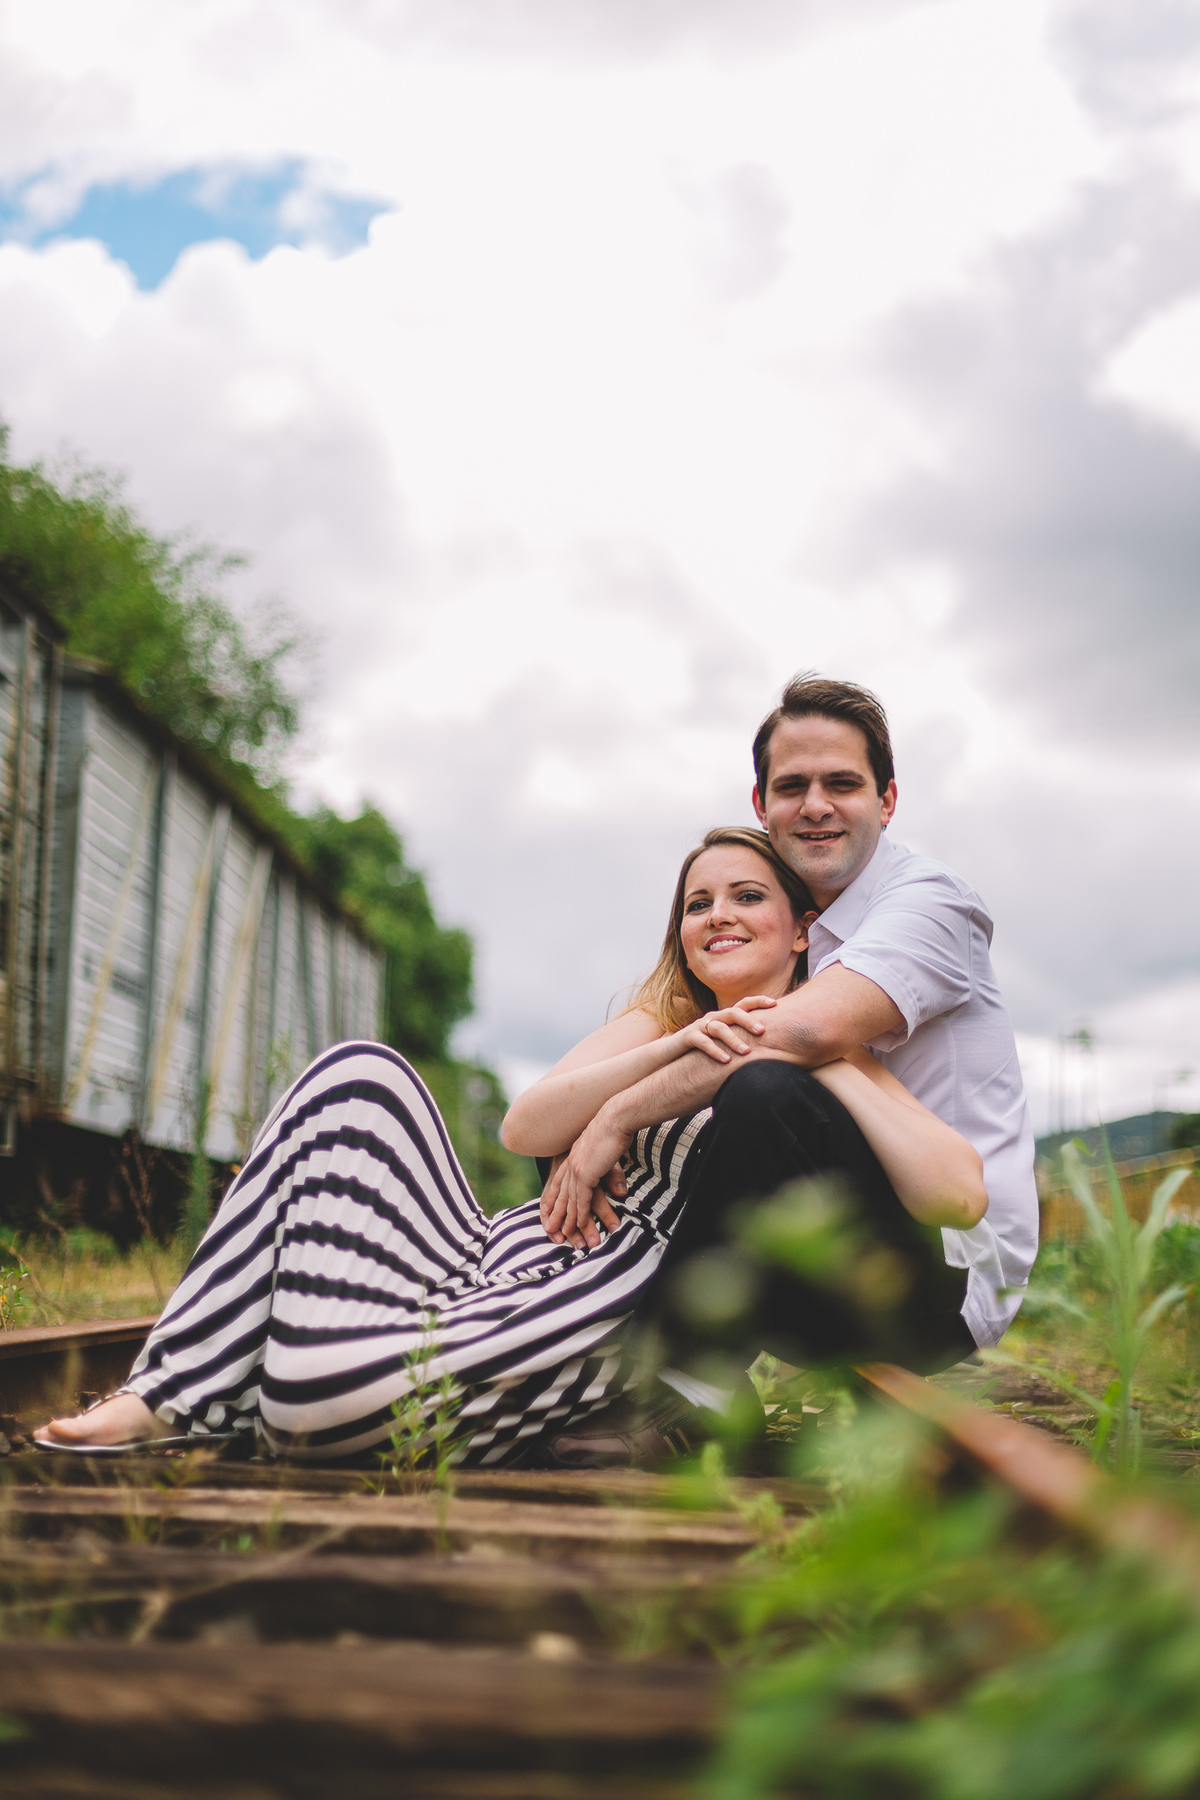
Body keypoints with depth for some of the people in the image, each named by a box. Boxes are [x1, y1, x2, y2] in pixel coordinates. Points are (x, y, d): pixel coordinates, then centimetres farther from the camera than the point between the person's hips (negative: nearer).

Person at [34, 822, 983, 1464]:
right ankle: (175, 1392, -13)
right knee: (362, 1074, -14)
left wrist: (824, 1061, -13)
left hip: (598, 1317, -6)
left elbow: (960, 1194, -14)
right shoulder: (660, 1020, 19)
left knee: (324, 1394, -31)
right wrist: (671, 1052, -13)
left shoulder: (828, 1058, 4)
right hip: (499, 1254, 6)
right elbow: (528, 1126, 1)